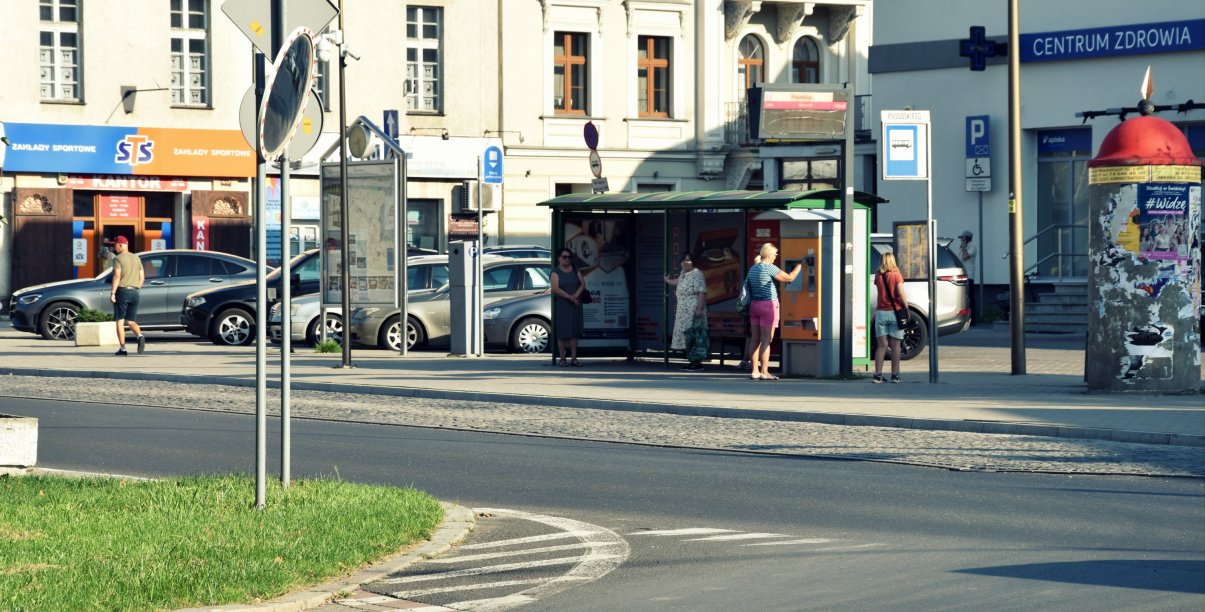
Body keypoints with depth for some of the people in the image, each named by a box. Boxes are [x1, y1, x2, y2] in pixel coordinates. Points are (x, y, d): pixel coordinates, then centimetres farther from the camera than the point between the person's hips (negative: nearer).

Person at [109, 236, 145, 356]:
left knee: (120, 321, 1)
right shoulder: (136, 258, 14)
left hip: (122, 291, -5)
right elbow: (142, 277, 13)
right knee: (132, 321, 9)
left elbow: (117, 276, -15)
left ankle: (122, 348, -3)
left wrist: (113, 293, -15)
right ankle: (140, 336, -20)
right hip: (134, 292, 6)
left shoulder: (118, 259, -5)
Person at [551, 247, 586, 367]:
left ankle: (574, 358, 3)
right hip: (561, 305, -4)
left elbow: (582, 284, 4)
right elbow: (555, 289, -14)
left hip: (575, 305, 4)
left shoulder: (575, 270, 12)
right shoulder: (556, 272, -3)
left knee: (574, 333, 2)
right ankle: (562, 359, -1)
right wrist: (570, 297, -18)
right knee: (562, 333, -4)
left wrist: (576, 295, -13)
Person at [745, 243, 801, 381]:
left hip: (754, 305, 8)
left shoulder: (752, 269, 12)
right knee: (766, 340, -6)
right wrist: (799, 266, 1)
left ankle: (755, 371, 7)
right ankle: (764, 372, -8)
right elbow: (789, 278, -13)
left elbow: (746, 287, 17)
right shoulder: (769, 268, -11)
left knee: (756, 339, 8)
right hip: (768, 305, -8)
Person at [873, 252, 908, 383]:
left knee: (881, 345, 3)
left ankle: (878, 375, -4)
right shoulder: (896, 274, -5)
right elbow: (901, 293, -12)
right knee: (895, 346, 2)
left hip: (881, 312, 2)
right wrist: (906, 308, -4)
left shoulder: (878, 276, 3)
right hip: (895, 313, -2)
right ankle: (895, 375, 1)